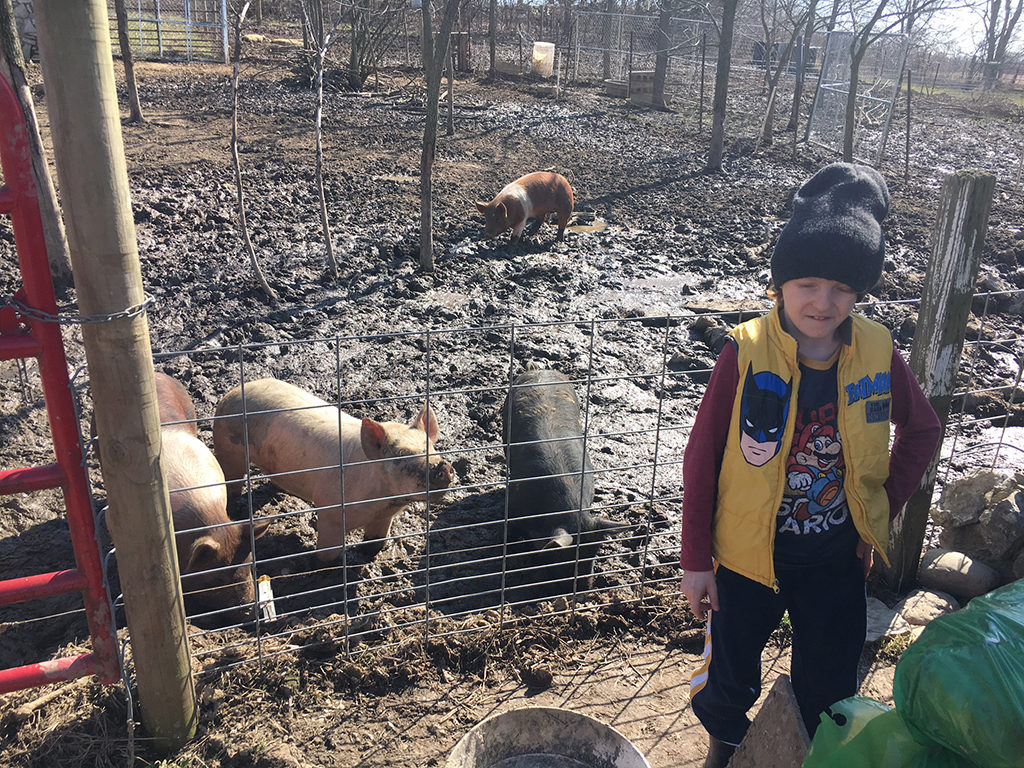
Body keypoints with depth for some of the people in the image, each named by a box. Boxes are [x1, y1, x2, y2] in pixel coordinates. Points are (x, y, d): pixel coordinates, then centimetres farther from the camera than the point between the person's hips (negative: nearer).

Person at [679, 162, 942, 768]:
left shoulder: (877, 353, -10)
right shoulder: (746, 354, -18)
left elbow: (923, 431, 8)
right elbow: (702, 458, -12)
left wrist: (886, 511, 0)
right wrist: (696, 560, -9)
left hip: (839, 558, 2)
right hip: (750, 552, -2)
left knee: (829, 693, 19)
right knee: (732, 679, 19)